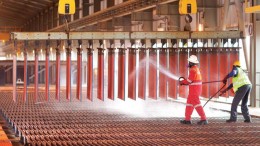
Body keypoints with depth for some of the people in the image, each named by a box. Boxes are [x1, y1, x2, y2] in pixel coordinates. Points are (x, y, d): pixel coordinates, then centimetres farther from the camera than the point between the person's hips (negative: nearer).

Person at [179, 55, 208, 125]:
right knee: (189, 103, 14)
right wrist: (184, 81, 9)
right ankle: (187, 119, 17)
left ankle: (204, 119, -11)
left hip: (194, 90, -10)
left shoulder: (193, 70, -16)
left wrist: (182, 82, -2)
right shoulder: (196, 69, 16)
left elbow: (189, 80, -18)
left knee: (196, 103, -9)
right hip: (196, 89, 10)